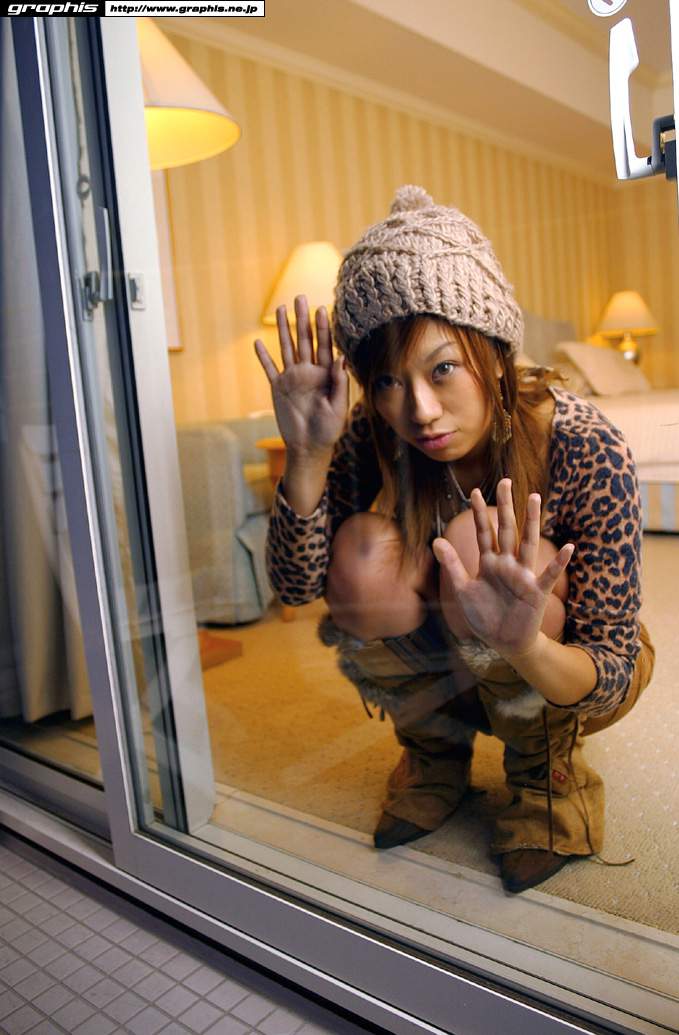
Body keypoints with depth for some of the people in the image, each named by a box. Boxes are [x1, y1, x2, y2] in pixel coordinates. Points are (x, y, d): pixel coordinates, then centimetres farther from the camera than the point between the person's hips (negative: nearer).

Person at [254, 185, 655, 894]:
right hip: (451, 669, 3)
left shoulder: (583, 448, -30)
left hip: (568, 670, -2)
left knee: (474, 543, -32)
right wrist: (307, 455, -35)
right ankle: (435, 746, 4)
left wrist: (527, 648, -50)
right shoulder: (375, 438, -20)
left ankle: (546, 767, -3)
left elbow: (613, 674, -27)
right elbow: (295, 583, -20)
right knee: (362, 553, -27)